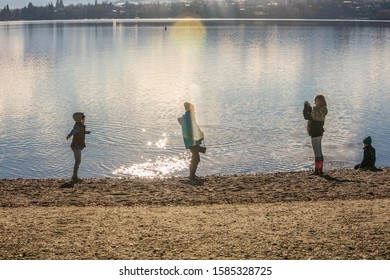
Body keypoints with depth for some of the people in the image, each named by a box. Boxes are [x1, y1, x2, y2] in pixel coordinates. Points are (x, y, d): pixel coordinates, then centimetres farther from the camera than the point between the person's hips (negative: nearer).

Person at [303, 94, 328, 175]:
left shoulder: (318, 111, -21)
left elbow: (307, 116, -18)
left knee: (317, 152, -6)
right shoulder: (323, 110, 9)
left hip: (315, 133, -10)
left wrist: (306, 107, -8)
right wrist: (308, 106, 10)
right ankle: (320, 169, 18)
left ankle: (317, 170, -3)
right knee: (319, 151, 13)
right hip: (319, 132, 10)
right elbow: (312, 116, 19)